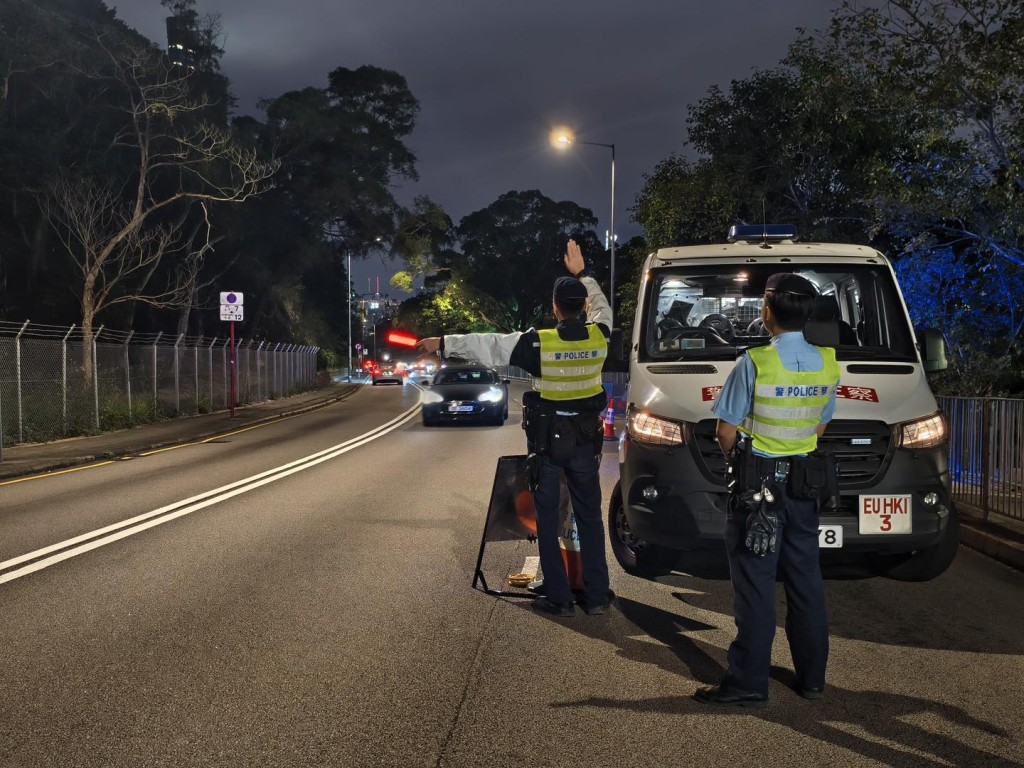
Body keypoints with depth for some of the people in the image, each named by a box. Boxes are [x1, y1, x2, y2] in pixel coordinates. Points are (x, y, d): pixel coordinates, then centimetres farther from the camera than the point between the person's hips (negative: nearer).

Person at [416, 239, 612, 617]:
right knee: (590, 517, 12)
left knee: (547, 520, 7)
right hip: (586, 440, 3)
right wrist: (581, 273, 28)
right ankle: (596, 596, 13)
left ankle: (558, 597, 8)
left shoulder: (539, 343, -15)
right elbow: (601, 306, 19)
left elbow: (487, 344, -9)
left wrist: (444, 342, 0)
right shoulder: (598, 336, -5)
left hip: (547, 441, -3)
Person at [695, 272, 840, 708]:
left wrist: (737, 461, 7)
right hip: (804, 485, 6)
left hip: (756, 486, -6)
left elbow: (726, 431, -11)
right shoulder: (827, 364, 2)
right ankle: (812, 677, 22)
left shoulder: (754, 363, -16)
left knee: (755, 584, -2)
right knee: (805, 581, 13)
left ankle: (749, 683, 2)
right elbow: (820, 426, 12)